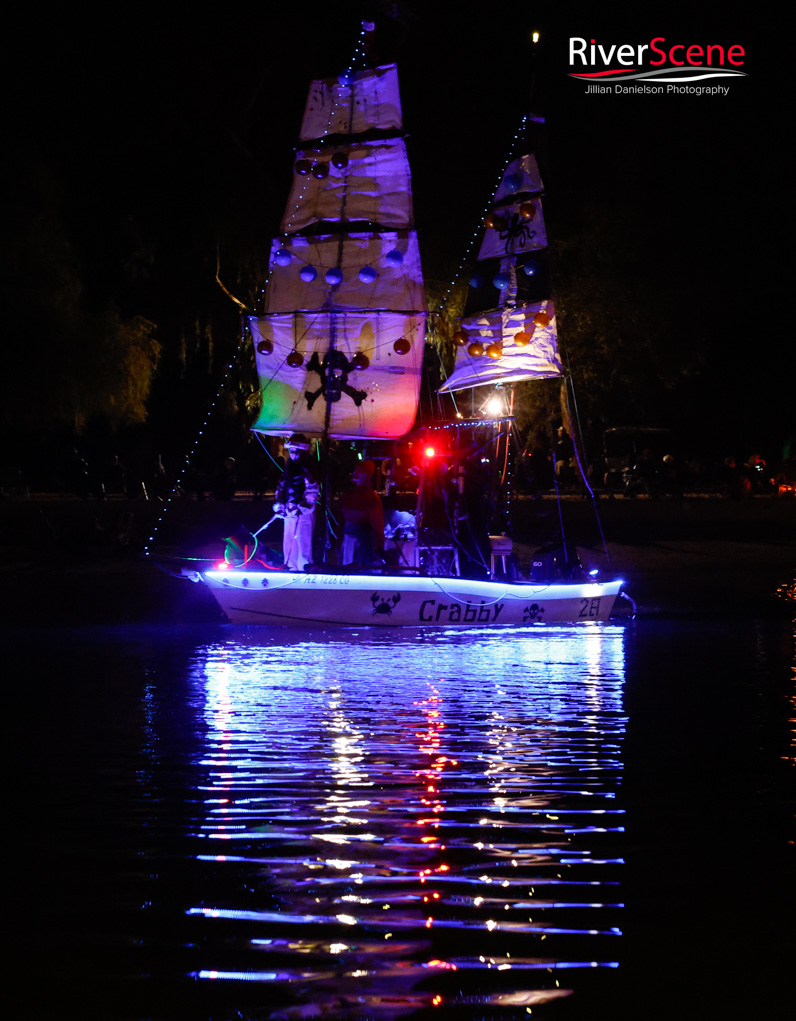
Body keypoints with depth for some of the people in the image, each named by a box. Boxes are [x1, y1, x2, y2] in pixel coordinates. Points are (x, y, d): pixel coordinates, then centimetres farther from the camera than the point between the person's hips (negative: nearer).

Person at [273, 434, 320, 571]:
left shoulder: (307, 468, -9)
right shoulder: (289, 467, 16)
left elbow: (313, 490, -15)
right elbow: (281, 487, 23)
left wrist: (302, 506, -19)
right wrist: (279, 503, 11)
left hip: (303, 513, -8)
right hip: (289, 512, 8)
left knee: (302, 542, -10)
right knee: (288, 543, 11)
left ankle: (304, 569, -6)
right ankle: (291, 567, 20)